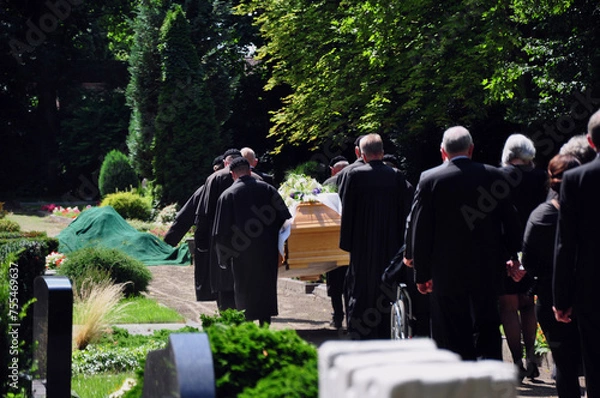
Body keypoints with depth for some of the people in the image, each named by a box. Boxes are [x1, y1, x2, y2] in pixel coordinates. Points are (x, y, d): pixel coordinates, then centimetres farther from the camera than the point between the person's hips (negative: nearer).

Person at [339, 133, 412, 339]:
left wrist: (346, 242, 1)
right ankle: (384, 334, 11)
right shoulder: (397, 176, -1)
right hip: (389, 244, 2)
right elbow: (403, 210, 2)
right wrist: (400, 241, 8)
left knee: (360, 291, 6)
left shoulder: (354, 175, -8)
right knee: (387, 290, 9)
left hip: (362, 244, -2)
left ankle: (359, 333, 4)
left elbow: (347, 210, -5)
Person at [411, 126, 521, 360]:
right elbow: (510, 221, 4)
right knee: (488, 332, 12)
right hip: (487, 270, 2)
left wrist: (422, 274, 0)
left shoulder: (429, 180, -6)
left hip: (446, 272, -2)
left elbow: (421, 231, -5)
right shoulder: (493, 176, -1)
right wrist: (513, 255, 17)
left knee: (453, 340, 4)